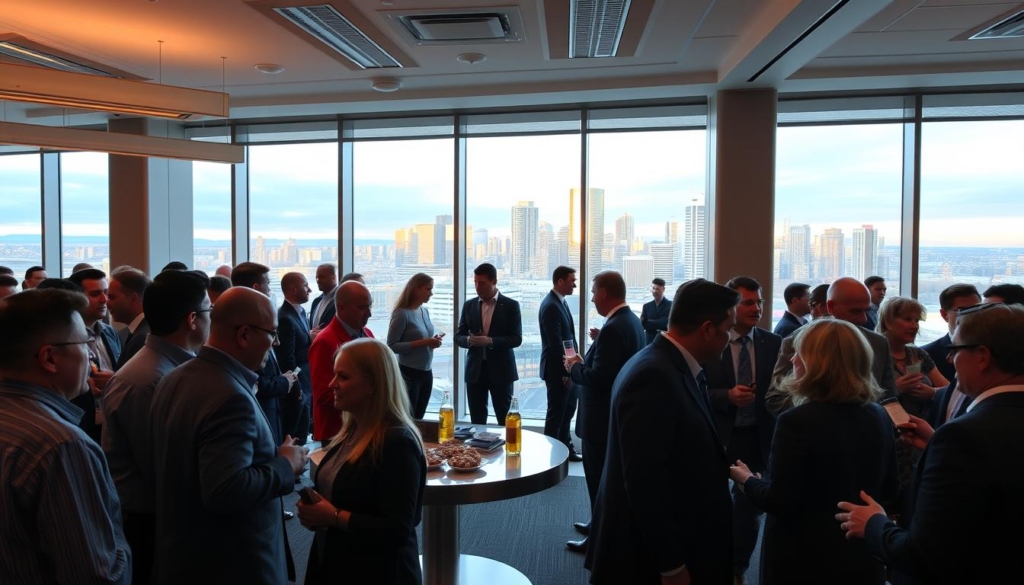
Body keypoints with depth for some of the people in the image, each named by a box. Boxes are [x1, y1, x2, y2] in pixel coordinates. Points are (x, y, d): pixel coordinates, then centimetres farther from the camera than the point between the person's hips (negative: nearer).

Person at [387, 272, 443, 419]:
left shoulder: (425, 311, 8)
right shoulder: (402, 313, -15)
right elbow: (392, 346, -18)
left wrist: (434, 341, -3)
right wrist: (422, 343, -22)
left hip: (426, 372, 7)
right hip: (409, 373, -7)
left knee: (419, 418, 16)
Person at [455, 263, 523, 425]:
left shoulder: (511, 306, -3)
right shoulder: (469, 305, 8)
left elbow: (516, 339, -8)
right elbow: (458, 337, 8)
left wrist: (490, 341, -22)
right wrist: (469, 340, -16)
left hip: (501, 370, -3)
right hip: (475, 370, 3)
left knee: (505, 420, 4)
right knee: (477, 420, 8)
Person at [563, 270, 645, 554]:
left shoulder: (614, 328, -25)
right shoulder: (631, 320, 7)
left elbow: (598, 377, -29)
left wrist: (575, 366, -12)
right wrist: (584, 362, 6)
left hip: (603, 416, -10)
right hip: (618, 412, 10)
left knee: (599, 477, 4)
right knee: (606, 476, 22)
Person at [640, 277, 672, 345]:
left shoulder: (671, 305, -1)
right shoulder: (646, 306, 11)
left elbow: (666, 323, -11)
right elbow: (642, 323, 1)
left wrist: (649, 322, -9)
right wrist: (659, 324, -12)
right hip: (650, 342, 3)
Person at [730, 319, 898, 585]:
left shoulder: (798, 421, -25)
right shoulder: (880, 417, -5)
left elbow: (779, 503, -22)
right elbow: (889, 492, 6)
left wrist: (748, 481, -4)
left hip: (805, 561, -5)